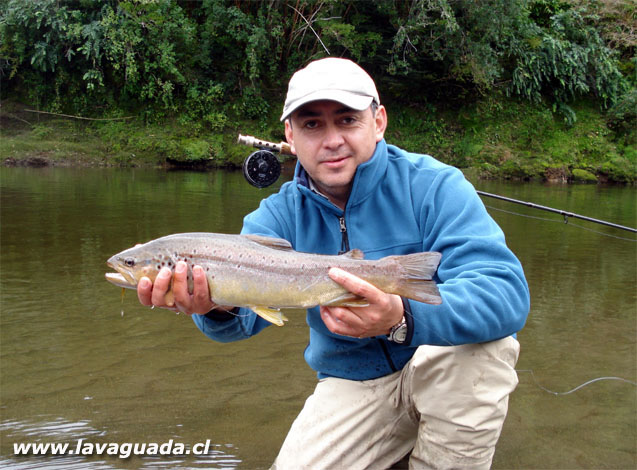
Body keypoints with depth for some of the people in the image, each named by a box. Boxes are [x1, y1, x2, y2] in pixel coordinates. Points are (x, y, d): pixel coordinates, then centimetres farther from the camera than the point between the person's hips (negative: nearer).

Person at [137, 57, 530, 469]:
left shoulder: (433, 185, -16)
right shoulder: (281, 215, -4)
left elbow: (506, 292, -29)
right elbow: (244, 311, -21)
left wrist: (404, 319, -47)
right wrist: (218, 304, -46)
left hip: (444, 368, -2)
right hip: (352, 385, 3)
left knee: (480, 344, -32)